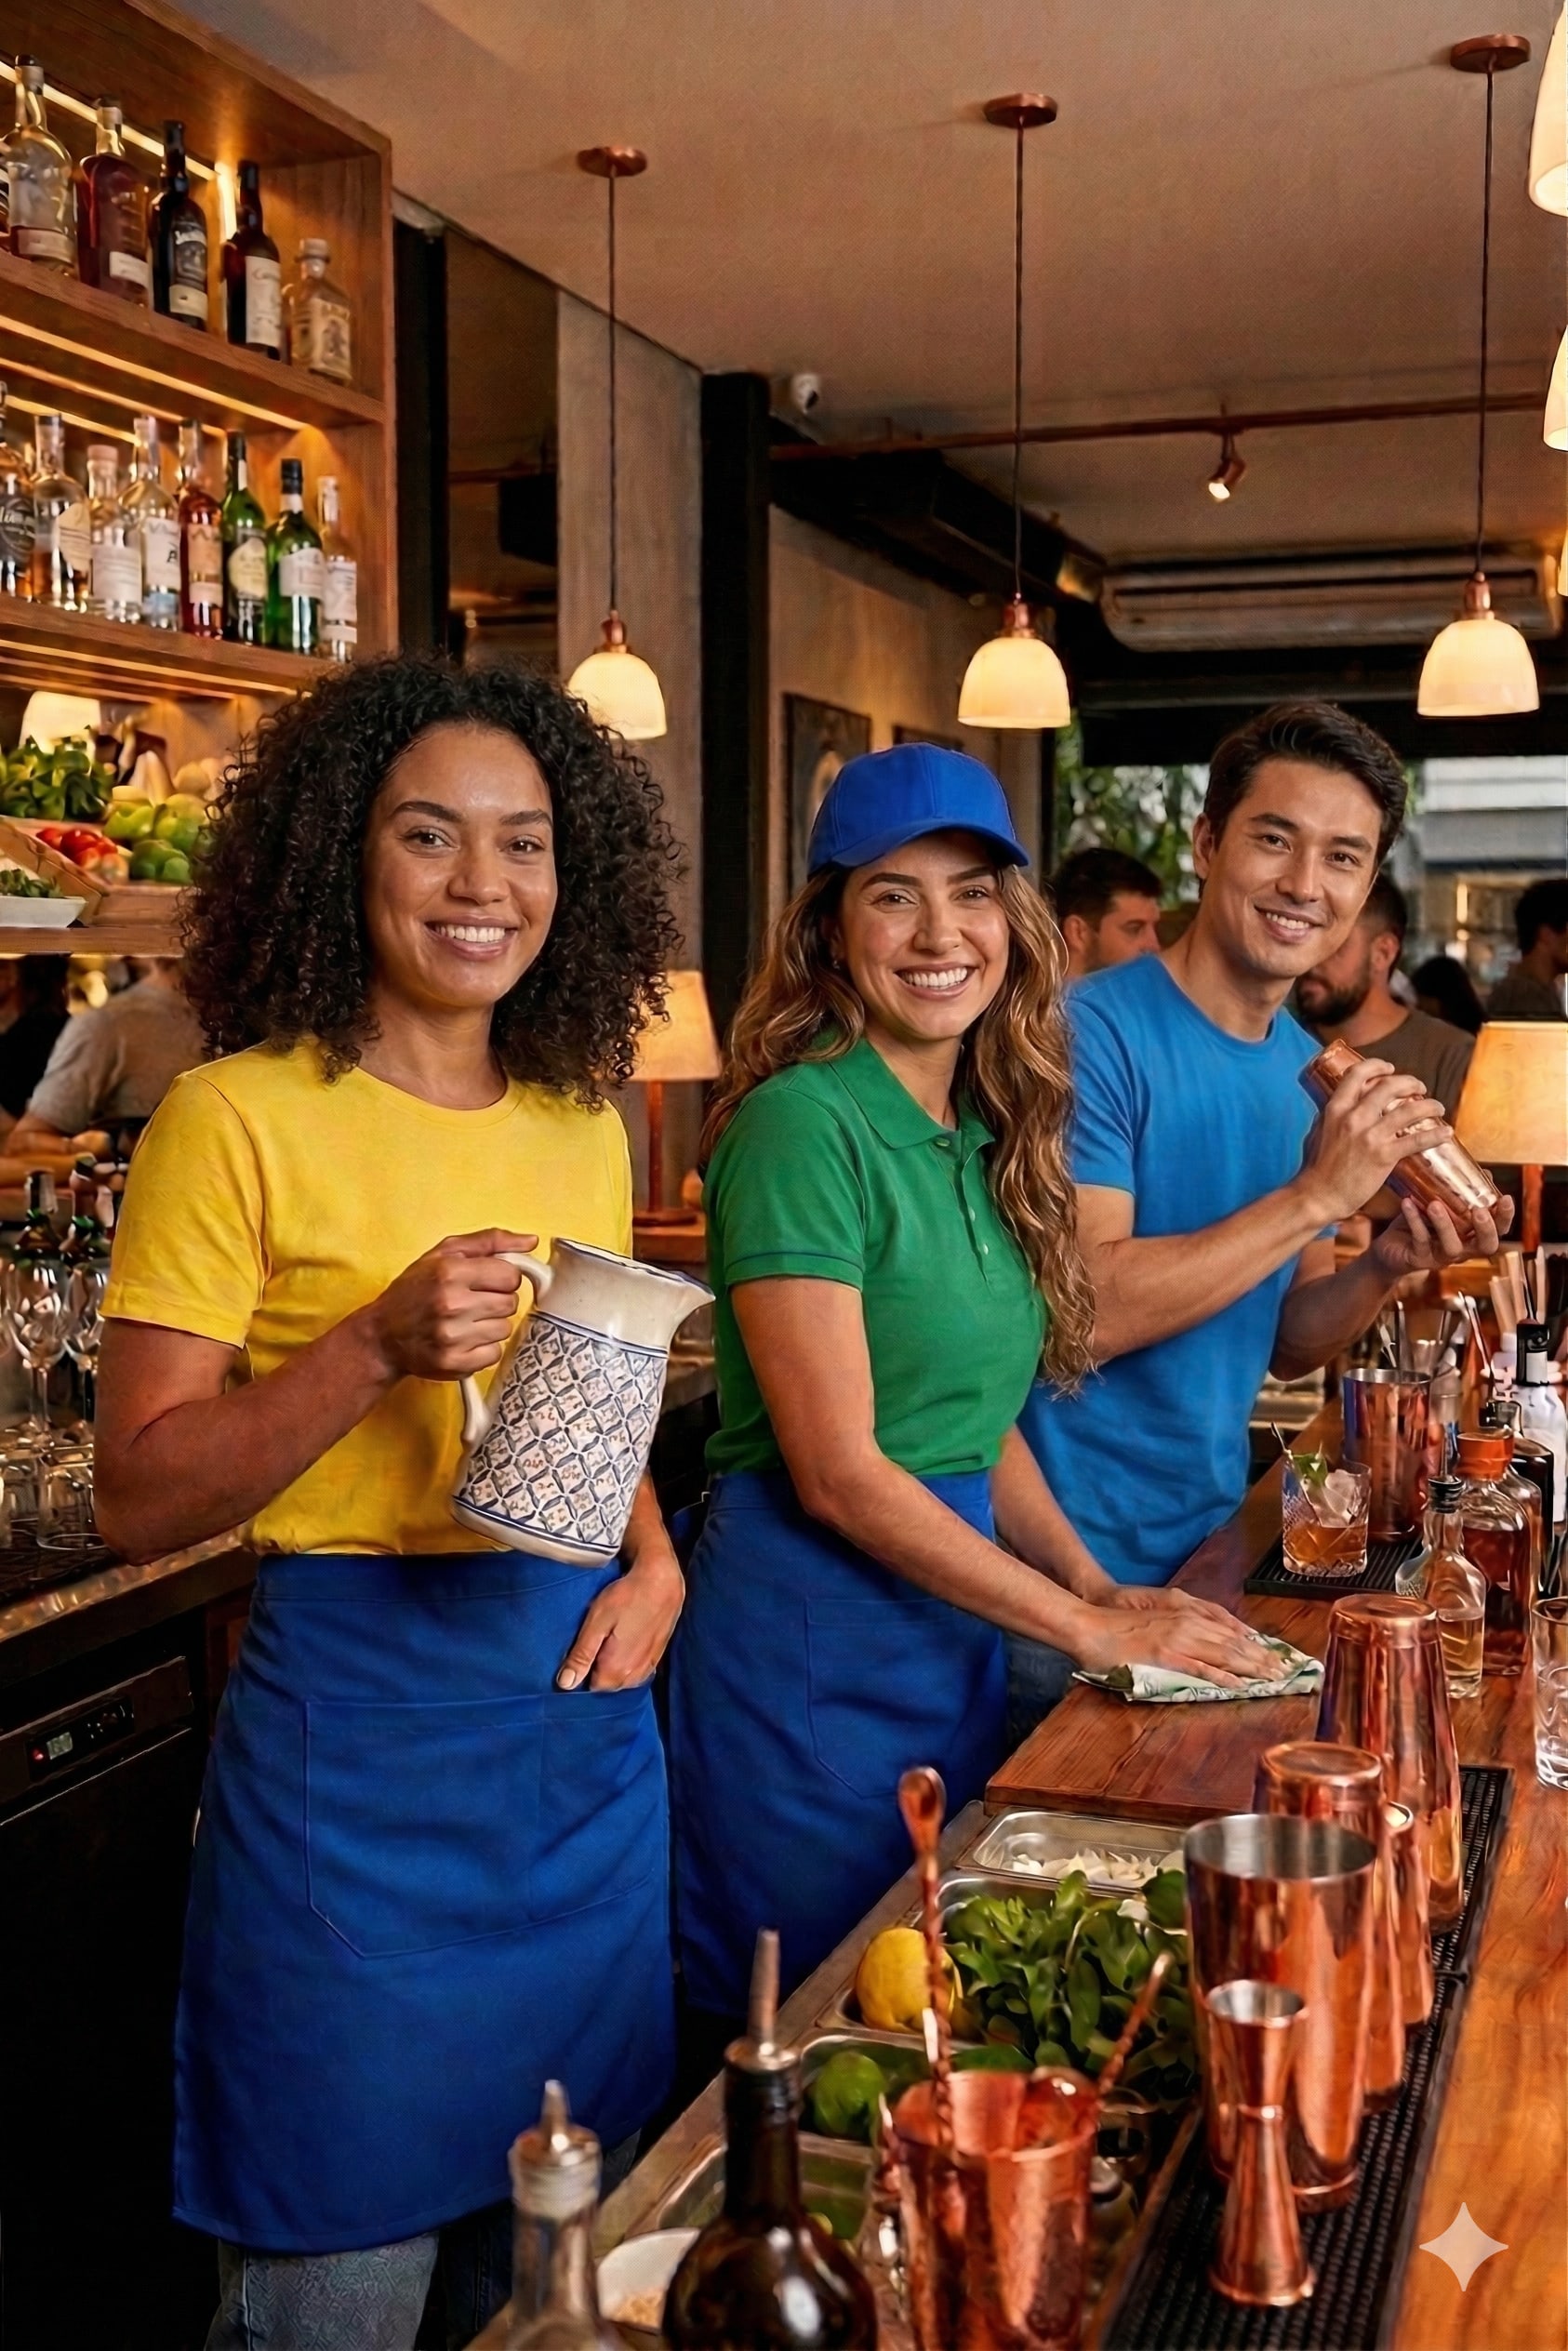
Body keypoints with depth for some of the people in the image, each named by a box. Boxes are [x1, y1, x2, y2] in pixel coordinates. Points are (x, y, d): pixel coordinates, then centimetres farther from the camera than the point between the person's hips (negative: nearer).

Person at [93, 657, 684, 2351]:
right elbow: (140, 1498, -12)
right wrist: (377, 1346, -25)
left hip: (586, 1717, 6)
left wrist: (653, 1558, 1)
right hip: (352, 1728, -5)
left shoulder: (582, 1128, 7)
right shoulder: (240, 1117, -11)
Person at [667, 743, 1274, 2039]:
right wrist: (1087, 1628, -14)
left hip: (954, 1618, 8)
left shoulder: (987, 1137, 7)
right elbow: (838, 1472, -20)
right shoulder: (801, 1120, -17)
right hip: (807, 1632, -8)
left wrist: (1095, 1580, 3)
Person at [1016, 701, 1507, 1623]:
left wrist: (1387, 1267, -9)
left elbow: (1283, 1343, 10)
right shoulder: (1094, 1032, -17)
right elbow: (1085, 1314, -25)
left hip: (1212, 1538, 7)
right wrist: (1318, 1196, -23)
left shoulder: (1312, 1068, 5)